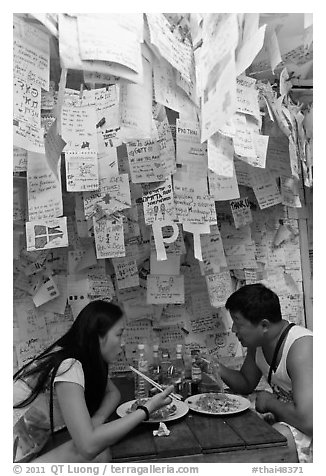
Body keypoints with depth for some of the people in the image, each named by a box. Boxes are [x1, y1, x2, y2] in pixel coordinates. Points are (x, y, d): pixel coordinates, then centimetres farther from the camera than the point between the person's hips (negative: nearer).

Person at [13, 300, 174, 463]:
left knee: (100, 449, -12)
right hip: (17, 457, -7)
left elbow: (113, 392, 11)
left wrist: (98, 418, -10)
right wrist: (147, 408, -26)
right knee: (96, 455, -20)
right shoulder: (69, 367, -27)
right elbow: (88, 446, -32)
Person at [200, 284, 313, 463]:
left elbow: (309, 421, -36)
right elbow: (246, 384, 11)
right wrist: (221, 371, -8)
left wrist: (269, 401, -20)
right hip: (281, 413, 7)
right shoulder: (256, 341, -4)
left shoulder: (301, 347, -30)